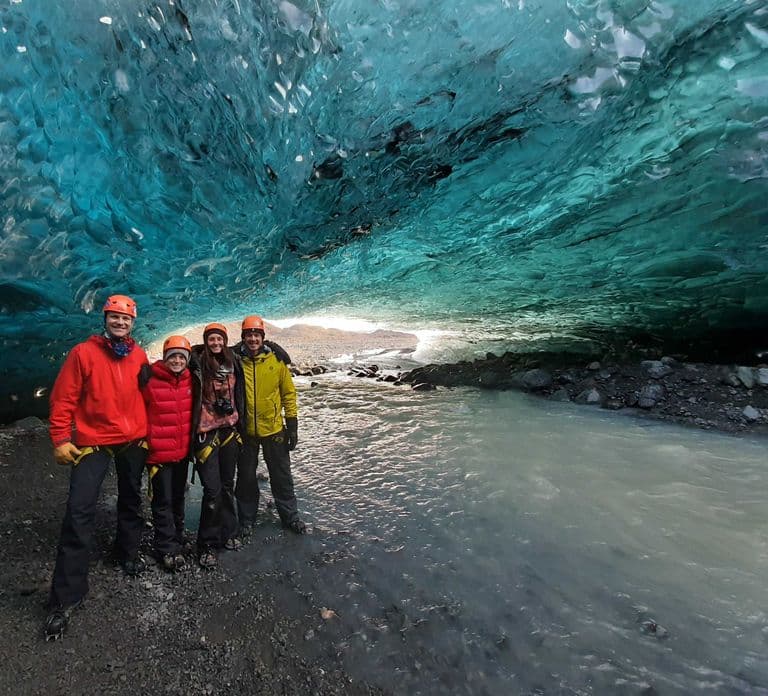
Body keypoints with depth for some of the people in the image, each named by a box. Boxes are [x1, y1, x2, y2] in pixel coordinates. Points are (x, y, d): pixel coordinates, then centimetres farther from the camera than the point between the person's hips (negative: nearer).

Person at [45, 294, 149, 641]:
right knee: (80, 510, -9)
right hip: (93, 441, -3)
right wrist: (61, 439, -11)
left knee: (131, 500, 17)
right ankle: (66, 596, 1)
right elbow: (63, 398, -7)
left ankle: (128, 552, 41)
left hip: (134, 441, 4)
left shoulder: (139, 356, 1)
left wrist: (146, 431, 12)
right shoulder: (83, 352, -9)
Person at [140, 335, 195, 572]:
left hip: (182, 451, 5)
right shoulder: (150, 380, -13)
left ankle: (177, 542, 32)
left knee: (178, 498, 17)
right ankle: (167, 550, 15)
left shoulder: (189, 380, 3)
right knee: (163, 501, 2)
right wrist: (143, 438, -7)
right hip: (159, 452, -5)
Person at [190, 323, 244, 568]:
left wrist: (240, 423, 16)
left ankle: (227, 534, 30)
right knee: (213, 489, -6)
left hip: (230, 430, 5)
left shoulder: (232, 364, 6)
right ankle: (206, 544, 10)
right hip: (207, 432, -5)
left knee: (227, 485, 14)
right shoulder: (198, 364, -9)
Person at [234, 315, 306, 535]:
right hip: (244, 430, 0)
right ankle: (246, 519, 34)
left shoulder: (276, 359, -6)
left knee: (281, 476, 11)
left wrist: (292, 425, -2)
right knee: (246, 477, 15)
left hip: (274, 428, 0)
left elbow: (288, 393, -1)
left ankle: (290, 517, 28)